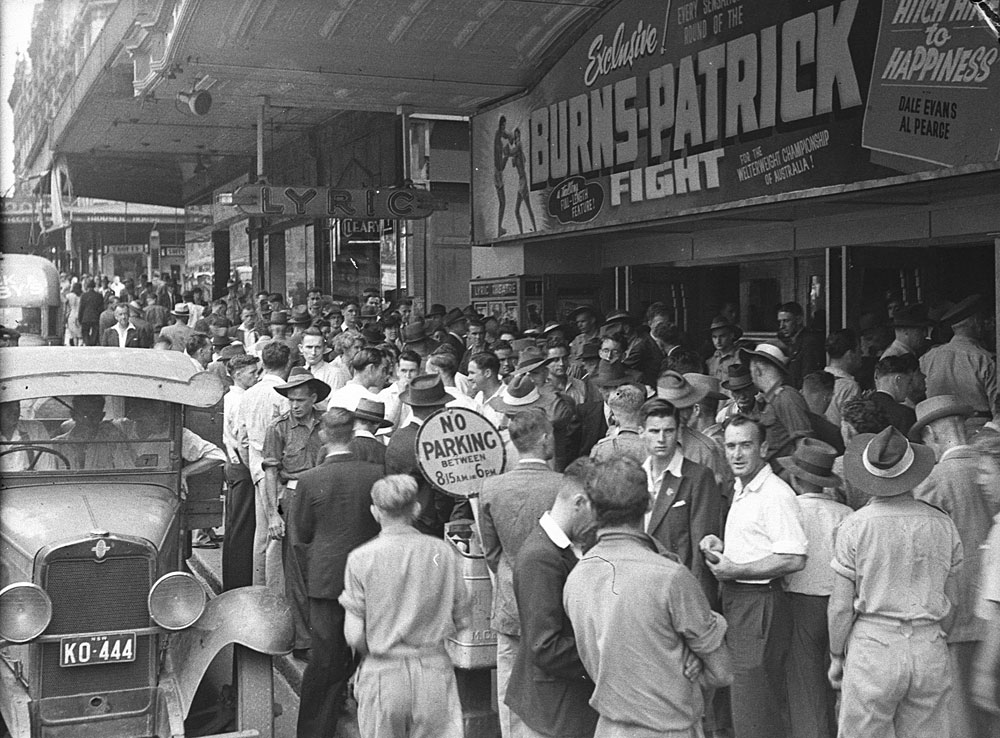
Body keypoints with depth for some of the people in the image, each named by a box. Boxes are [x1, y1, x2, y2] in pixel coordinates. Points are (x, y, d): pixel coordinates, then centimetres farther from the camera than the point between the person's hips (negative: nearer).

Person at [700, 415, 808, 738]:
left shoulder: (776, 494, -17)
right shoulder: (741, 490, 15)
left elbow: (794, 559, -24)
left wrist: (735, 570, -19)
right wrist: (720, 547, 7)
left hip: (760, 605, -10)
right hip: (735, 600, 10)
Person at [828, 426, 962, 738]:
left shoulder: (855, 525, -8)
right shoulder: (943, 524, 3)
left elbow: (841, 606, -6)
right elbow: (950, 603, 10)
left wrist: (836, 656, 6)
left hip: (873, 644, -4)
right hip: (931, 649, 4)